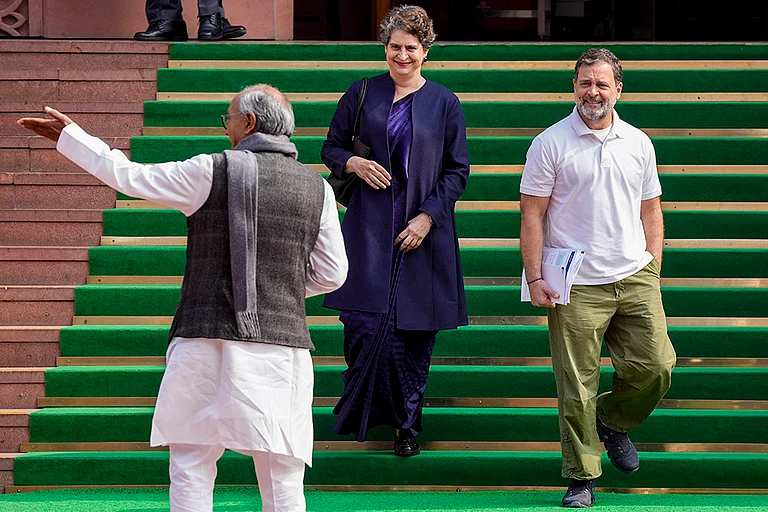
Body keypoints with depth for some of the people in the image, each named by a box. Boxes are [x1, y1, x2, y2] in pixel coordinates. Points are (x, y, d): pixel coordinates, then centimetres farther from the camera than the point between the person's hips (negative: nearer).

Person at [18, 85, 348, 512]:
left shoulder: (212, 172, -3)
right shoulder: (318, 189, 7)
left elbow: (128, 176, 6)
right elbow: (331, 275, 9)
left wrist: (69, 136, 19)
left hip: (209, 343, -3)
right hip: (284, 345, 3)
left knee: (191, 474, 4)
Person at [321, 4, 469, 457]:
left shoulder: (445, 103, 4)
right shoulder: (362, 94, 6)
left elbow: (458, 171, 4)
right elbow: (331, 148, 13)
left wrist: (428, 217, -7)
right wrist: (353, 163, -9)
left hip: (424, 231, 0)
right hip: (369, 228, 0)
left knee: (415, 328, 1)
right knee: (365, 320, -9)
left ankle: (407, 423, 13)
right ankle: (362, 411, 9)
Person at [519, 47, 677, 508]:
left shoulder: (638, 143, 10)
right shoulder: (550, 143, -2)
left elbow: (651, 210, 17)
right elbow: (532, 215, -2)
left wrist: (653, 270, 9)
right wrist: (534, 278, -8)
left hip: (635, 279, 4)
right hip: (576, 286, -3)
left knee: (655, 367, -2)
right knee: (577, 387, -3)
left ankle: (613, 421, 27)